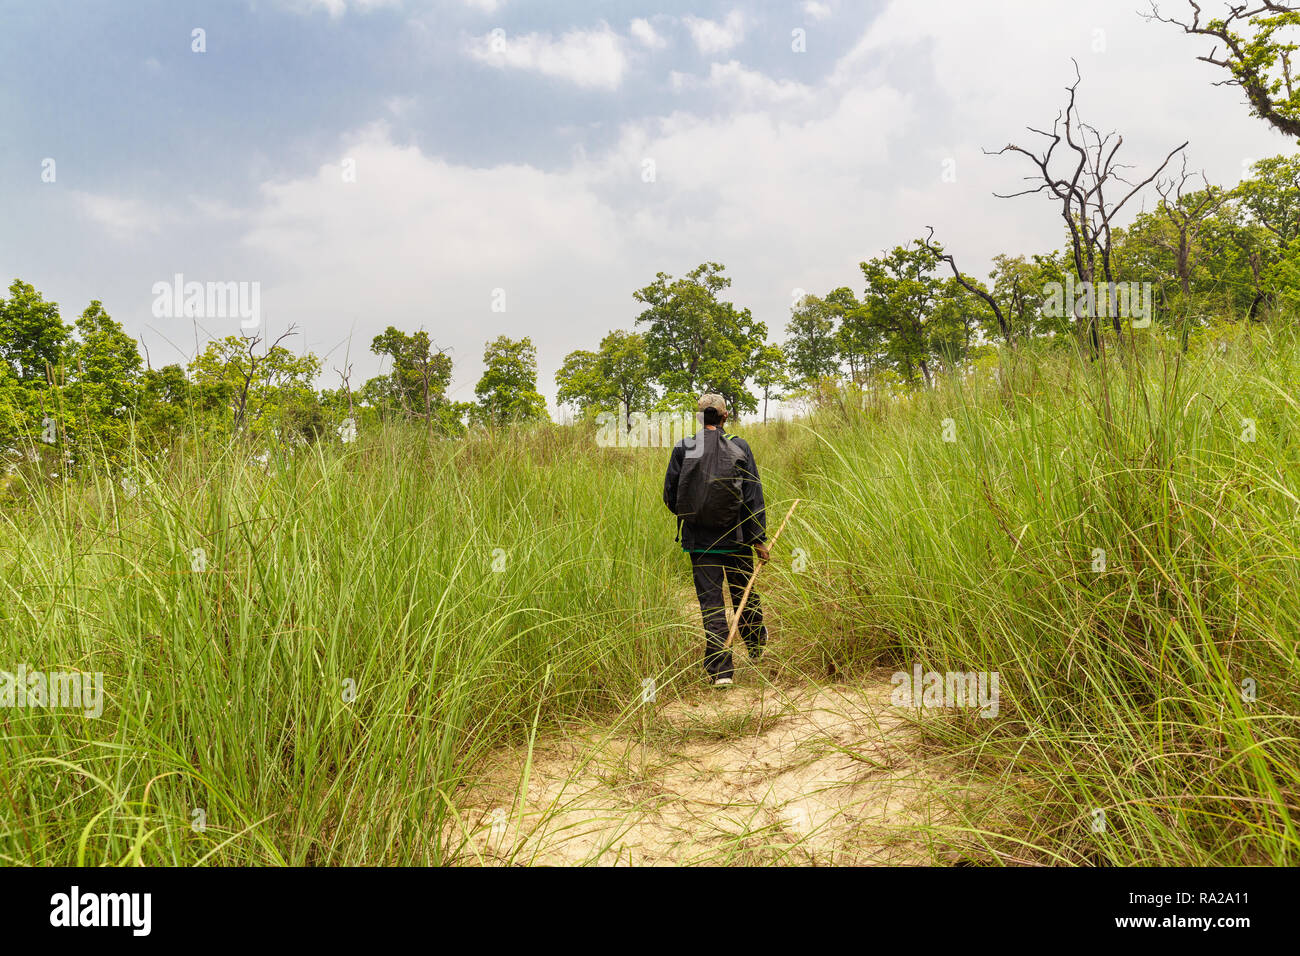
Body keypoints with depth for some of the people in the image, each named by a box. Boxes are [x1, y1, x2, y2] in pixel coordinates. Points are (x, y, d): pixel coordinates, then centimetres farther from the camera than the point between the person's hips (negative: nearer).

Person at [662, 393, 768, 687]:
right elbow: (754, 495, -4)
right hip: (736, 538, 1)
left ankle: (721, 669, 1)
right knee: (744, 594, 19)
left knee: (711, 602, 3)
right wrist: (759, 537, 2)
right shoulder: (739, 447, -4)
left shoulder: (682, 448, -4)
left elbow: (670, 495, 1)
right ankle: (756, 647, 40)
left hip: (700, 540, -1)